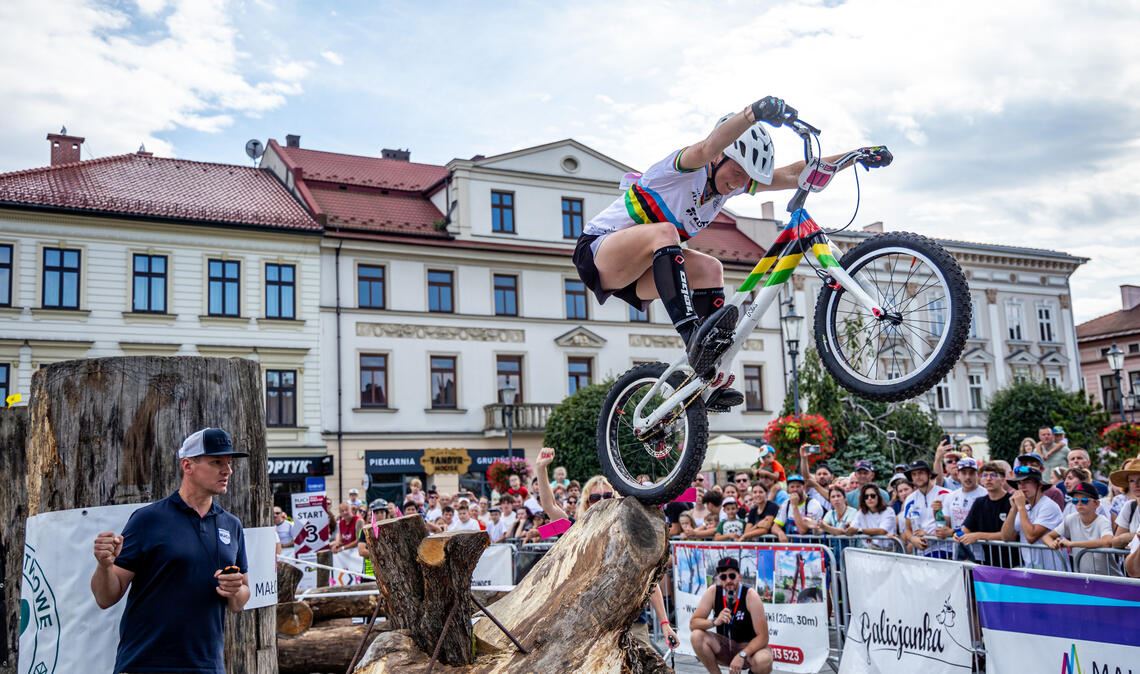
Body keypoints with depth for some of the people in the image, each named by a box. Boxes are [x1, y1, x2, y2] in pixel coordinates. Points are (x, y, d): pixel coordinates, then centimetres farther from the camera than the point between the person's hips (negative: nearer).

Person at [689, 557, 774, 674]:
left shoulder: (750, 595, -22)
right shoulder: (713, 592, -13)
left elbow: (762, 636, -21)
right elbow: (692, 624, -12)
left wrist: (741, 655, -33)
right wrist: (715, 622, -31)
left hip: (749, 647, -2)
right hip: (725, 647, 3)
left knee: (763, 661, -36)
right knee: (697, 636, -24)